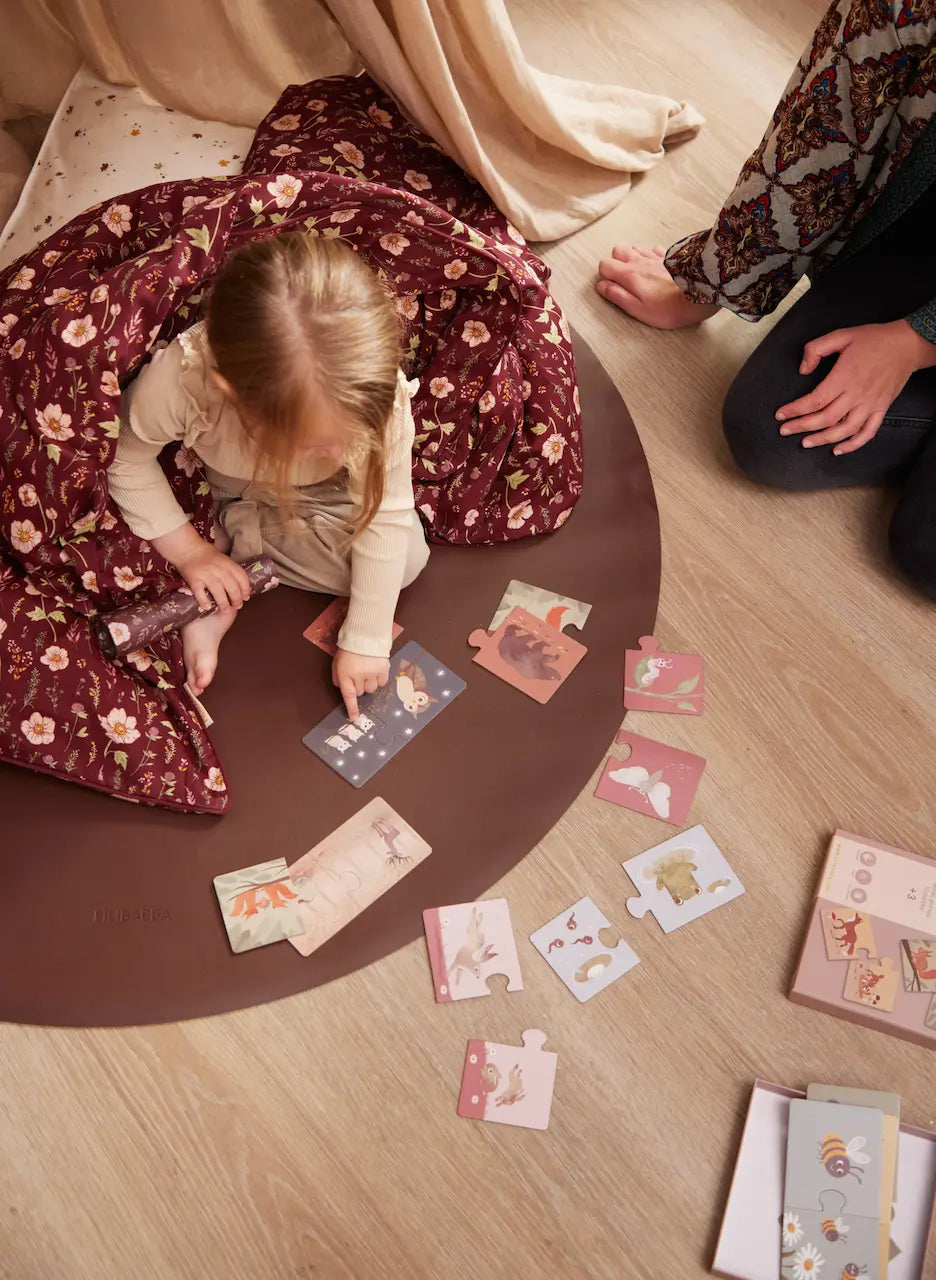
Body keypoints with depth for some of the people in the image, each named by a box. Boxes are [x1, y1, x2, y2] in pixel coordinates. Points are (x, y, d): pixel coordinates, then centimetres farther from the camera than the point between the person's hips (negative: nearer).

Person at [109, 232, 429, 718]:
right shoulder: (177, 381, -42)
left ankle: (231, 533, -10)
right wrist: (189, 550, -22)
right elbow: (125, 458, -22)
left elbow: (386, 520, -30)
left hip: (323, 498, 0)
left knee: (408, 557, -20)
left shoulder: (378, 398, -40)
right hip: (221, 484, 0)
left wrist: (365, 640, -25)